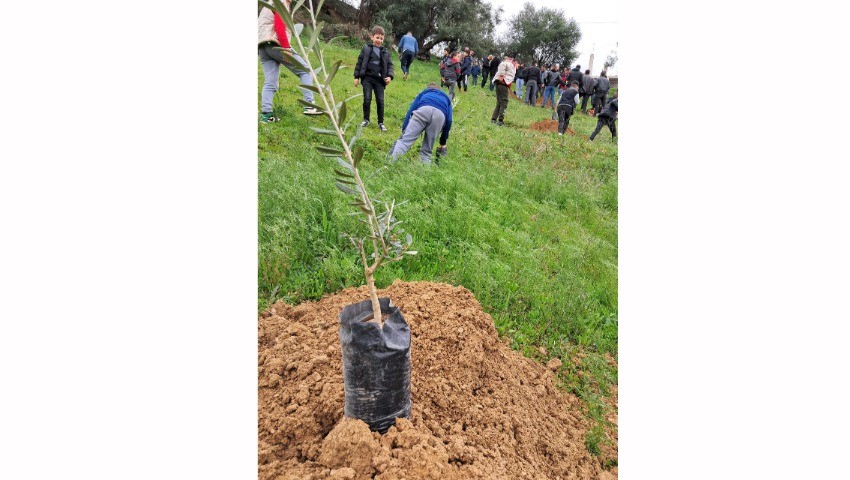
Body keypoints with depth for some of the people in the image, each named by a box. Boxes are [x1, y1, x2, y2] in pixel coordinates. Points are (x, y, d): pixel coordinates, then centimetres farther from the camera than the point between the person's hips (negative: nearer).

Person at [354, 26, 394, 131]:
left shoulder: (385, 52, 8)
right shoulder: (366, 48, 3)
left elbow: (389, 65, 10)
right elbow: (360, 62, 5)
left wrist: (389, 76, -9)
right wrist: (356, 76, 1)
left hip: (379, 80, 2)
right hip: (367, 78, -1)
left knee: (380, 101, 0)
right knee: (367, 99, -7)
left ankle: (381, 123, 12)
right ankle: (366, 120, 12)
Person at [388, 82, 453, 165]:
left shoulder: (423, 93, 40)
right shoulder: (446, 98, 42)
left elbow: (411, 110, 22)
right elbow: (449, 120, 27)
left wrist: (404, 130, 14)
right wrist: (443, 143, 31)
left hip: (423, 110, -1)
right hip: (440, 115, 1)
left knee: (405, 140, -13)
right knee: (427, 151, 9)